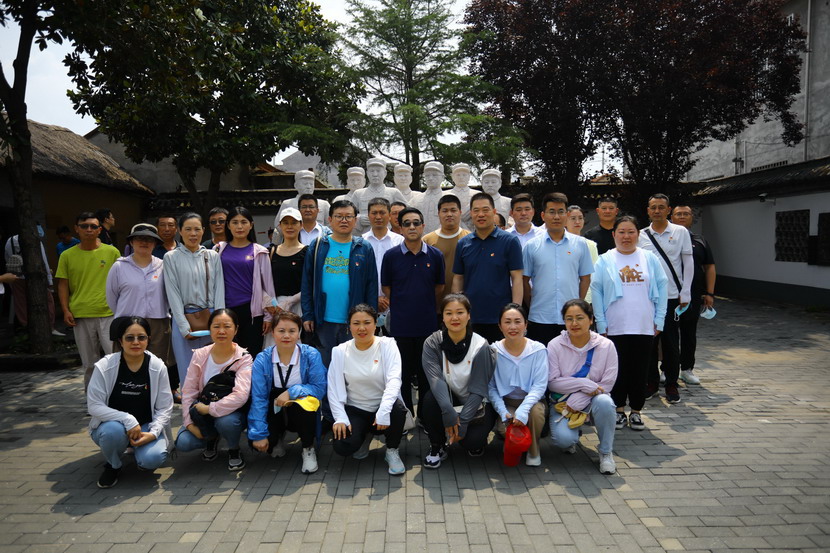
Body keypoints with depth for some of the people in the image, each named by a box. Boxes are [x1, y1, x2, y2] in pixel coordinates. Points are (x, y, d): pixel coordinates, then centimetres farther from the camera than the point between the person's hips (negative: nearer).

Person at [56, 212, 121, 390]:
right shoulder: (67, 255, 4)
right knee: (89, 363, 12)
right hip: (81, 315, 2)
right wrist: (66, 311, -3)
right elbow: (63, 285, 6)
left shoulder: (112, 252, 1)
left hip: (109, 314, -1)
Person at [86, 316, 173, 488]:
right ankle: (113, 466, -2)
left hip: (146, 426, 1)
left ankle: (141, 455, 13)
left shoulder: (157, 367, -8)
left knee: (153, 458, -28)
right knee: (113, 430, -36)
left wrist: (153, 433, -21)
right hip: (111, 423, 0)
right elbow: (94, 406, -14)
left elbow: (165, 408, -5)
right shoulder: (104, 366, -12)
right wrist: (128, 420, -26)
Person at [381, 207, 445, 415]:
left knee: (426, 374, 10)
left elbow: (439, 287, 11)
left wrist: (427, 309, 11)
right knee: (403, 375, 8)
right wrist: (400, 309, 5)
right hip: (400, 325, -1)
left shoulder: (435, 255, 1)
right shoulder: (391, 256, -2)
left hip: (428, 325, 1)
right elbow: (386, 288, 6)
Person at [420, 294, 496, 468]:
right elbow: (435, 378, -25)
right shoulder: (432, 343, -13)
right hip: (446, 399, 1)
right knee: (430, 398, -30)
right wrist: (448, 411, -39)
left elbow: (478, 389, -18)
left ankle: (478, 440, 14)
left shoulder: (480, 346, -17)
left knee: (471, 441, -24)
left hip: (475, 404, -1)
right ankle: (437, 446, -6)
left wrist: (463, 422, -24)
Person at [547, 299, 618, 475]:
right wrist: (584, 384, -24)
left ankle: (606, 452, -10)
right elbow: (552, 382, -11)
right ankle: (572, 438, 15)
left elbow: (607, 384, -9)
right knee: (563, 439, -27)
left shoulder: (606, 345, -8)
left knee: (604, 402, -35)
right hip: (563, 401, 0)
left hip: (592, 400, 1)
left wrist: (578, 400, -20)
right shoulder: (555, 345, -9)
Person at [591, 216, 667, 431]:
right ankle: (619, 411, 20)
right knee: (618, 370, 6)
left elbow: (661, 288, 7)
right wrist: (601, 324, -6)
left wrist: (658, 320, 1)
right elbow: (596, 292, -1)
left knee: (639, 371, 7)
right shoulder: (604, 261, 1)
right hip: (614, 328, -1)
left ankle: (636, 411, 20)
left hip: (644, 327, 1)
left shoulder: (650, 258, 6)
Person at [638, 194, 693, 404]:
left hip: (672, 296, -1)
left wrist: (685, 293, -1)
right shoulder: (641, 235, 4)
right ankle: (652, 382, 19)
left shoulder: (680, 232, 2)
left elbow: (688, 263, 3)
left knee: (671, 342, 4)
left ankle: (672, 385, 16)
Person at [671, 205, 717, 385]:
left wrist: (710, 293, 2)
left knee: (689, 332, 10)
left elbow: (710, 268, 10)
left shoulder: (700, 241, 10)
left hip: (694, 296, 3)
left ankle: (687, 369, 21)